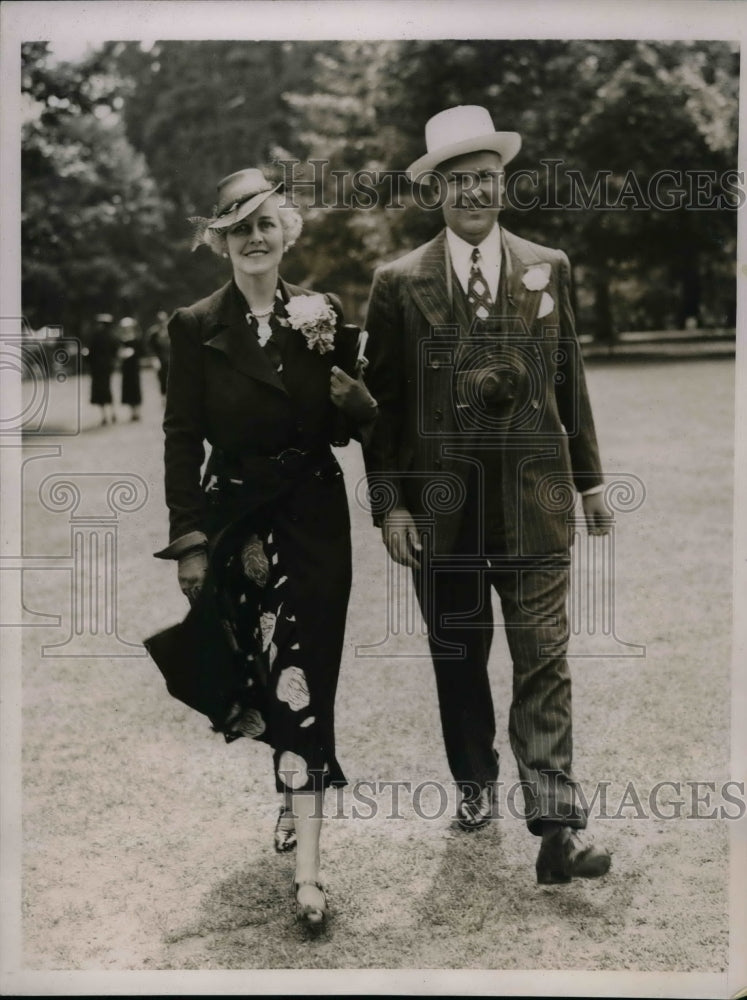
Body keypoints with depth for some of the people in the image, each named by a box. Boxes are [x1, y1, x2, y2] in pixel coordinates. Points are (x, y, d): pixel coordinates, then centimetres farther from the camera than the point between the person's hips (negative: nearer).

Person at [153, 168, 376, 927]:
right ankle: (296, 795, 38)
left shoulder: (322, 315, 2)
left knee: (301, 674, -5)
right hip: (234, 518, 1)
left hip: (312, 519, 0)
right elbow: (182, 439, -3)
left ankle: (306, 863, -5)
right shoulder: (196, 326, -1)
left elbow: (343, 429, 8)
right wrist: (189, 541, -7)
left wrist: (353, 399, -15)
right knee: (262, 669, 12)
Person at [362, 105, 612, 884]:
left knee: (544, 660, -4)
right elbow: (382, 403, 1)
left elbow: (569, 379, 12)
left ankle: (557, 826, -2)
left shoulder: (549, 269, 8)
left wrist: (590, 478, 12)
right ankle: (475, 784, 33)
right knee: (457, 658, 13)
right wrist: (389, 504, -4)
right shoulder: (398, 284, 1)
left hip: (534, 497, 0)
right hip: (441, 501, 0)